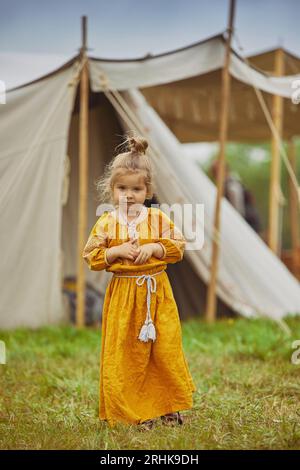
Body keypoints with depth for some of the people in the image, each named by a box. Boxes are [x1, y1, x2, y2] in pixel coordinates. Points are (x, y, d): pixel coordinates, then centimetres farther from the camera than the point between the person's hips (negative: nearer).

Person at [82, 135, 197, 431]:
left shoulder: (158, 218, 0)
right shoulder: (106, 223, -2)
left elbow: (177, 246, 3)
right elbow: (91, 256, 1)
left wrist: (155, 247, -13)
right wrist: (116, 251, -14)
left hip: (157, 293, 1)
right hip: (123, 294, -1)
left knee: (165, 348, 4)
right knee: (125, 353, 1)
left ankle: (170, 406, 20)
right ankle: (133, 411, 12)